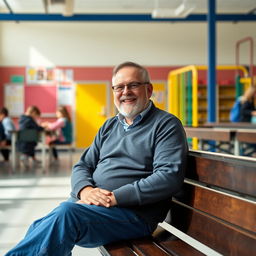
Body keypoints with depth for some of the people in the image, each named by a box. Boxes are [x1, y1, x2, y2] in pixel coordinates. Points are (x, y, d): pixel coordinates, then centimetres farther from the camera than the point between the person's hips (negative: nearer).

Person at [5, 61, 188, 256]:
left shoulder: (166, 125, 0)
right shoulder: (109, 126, 22)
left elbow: (169, 176, -13)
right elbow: (83, 166, 19)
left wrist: (116, 197, -19)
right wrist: (85, 190, -7)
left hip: (133, 213, -6)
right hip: (86, 204, 6)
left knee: (66, 213, -31)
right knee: (38, 229, -21)